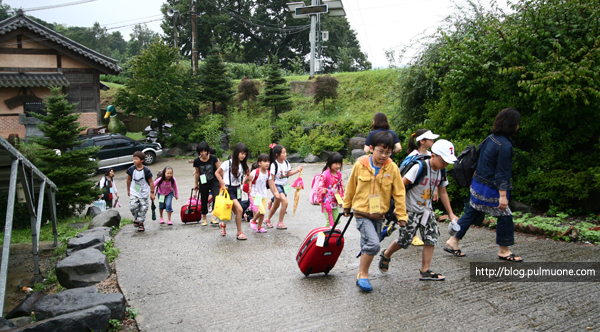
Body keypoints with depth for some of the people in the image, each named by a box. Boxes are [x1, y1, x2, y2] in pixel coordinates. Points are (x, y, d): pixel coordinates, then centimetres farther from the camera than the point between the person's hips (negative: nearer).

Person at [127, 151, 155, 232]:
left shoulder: (146, 170, -14)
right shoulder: (131, 169, -7)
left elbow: (151, 182, -6)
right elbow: (129, 180, 9)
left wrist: (152, 193, -4)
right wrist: (128, 190, 16)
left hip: (144, 193, -1)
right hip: (134, 192, 1)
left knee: (143, 208, 3)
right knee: (133, 206, -14)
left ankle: (141, 223, 20)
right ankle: (136, 218, 14)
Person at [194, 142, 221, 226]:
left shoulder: (213, 158, -14)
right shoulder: (197, 161, -8)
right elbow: (197, 173, 8)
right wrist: (196, 184, 16)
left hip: (214, 182, -2)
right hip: (203, 183, 2)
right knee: (204, 201, 10)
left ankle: (213, 217, -15)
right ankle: (204, 218, 27)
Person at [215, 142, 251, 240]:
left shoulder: (242, 165, 6)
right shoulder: (228, 163, -12)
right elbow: (217, 173, -4)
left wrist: (248, 178, -4)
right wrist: (223, 184, -11)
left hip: (237, 189, 7)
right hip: (229, 189, -7)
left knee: (236, 211, 10)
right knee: (239, 209, -17)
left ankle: (223, 224, 38)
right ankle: (239, 233, -6)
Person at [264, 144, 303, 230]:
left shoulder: (286, 162, 2)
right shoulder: (274, 165, -19)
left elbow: (288, 174, 14)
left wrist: (297, 170, 3)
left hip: (284, 186, 7)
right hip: (277, 185, -7)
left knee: (276, 205, 16)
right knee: (285, 202, -22)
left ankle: (267, 220, 37)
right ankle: (280, 223, -8)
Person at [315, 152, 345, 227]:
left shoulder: (339, 174, 4)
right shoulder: (325, 175, -18)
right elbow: (319, 186, -17)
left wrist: (341, 196, 9)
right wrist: (323, 191, -37)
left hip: (335, 201, 7)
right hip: (326, 201, -7)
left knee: (337, 220, 9)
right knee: (329, 221, -6)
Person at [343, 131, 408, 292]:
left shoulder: (392, 168, -8)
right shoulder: (360, 165, -10)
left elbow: (399, 193, 1)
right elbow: (351, 187, 5)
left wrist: (401, 215, 3)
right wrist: (347, 206, 16)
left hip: (379, 214, 3)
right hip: (362, 213, -3)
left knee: (368, 246, 14)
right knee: (373, 244, -18)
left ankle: (361, 275, 32)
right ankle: (363, 274, 0)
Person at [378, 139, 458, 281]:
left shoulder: (441, 172, 2)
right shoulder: (420, 167, -22)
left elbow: (443, 192, 13)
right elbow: (401, 185, -21)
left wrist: (450, 213, 13)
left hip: (426, 210, 7)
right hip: (411, 210, -7)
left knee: (432, 237, -2)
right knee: (404, 240, -1)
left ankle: (425, 271, 6)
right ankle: (386, 255, 27)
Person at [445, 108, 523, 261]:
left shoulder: (490, 138, 5)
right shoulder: (505, 146, -20)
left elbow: (479, 160, 16)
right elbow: (502, 173, -22)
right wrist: (503, 196, -21)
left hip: (478, 185, 9)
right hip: (490, 190, -9)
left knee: (471, 213, 16)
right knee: (505, 216, 5)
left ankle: (453, 241, 21)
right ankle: (504, 251, 17)